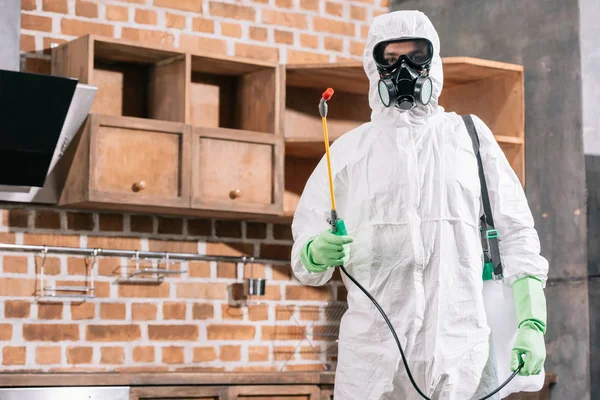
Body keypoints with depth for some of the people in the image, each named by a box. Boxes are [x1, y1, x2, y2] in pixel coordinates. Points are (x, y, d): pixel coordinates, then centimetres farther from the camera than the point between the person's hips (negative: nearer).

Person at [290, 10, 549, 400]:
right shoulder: (349, 149, 14)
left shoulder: (469, 135, 14)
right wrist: (317, 254, -12)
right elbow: (304, 246, 12)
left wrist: (532, 324, -1)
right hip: (372, 350, 0)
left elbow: (515, 236, 10)